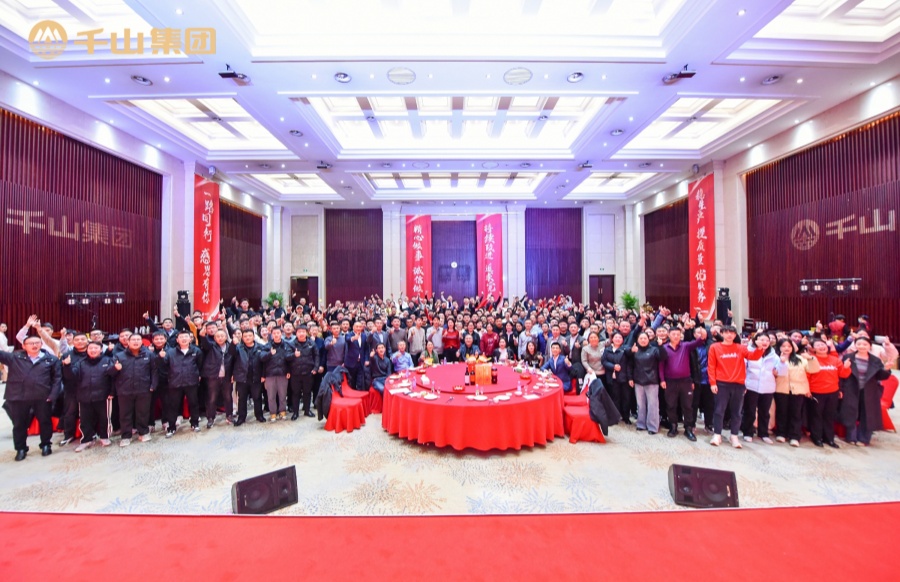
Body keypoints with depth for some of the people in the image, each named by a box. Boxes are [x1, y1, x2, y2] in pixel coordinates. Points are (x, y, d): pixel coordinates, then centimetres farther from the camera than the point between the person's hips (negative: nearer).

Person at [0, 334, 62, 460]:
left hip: (43, 397, -1)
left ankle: (46, 445, 27)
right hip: (18, 398, 1)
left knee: (45, 422, 11)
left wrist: (53, 395, -9)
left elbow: (57, 378, -2)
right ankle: (21, 449, 27)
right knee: (19, 424, 12)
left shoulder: (52, 359, -1)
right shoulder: (14, 357, 3)